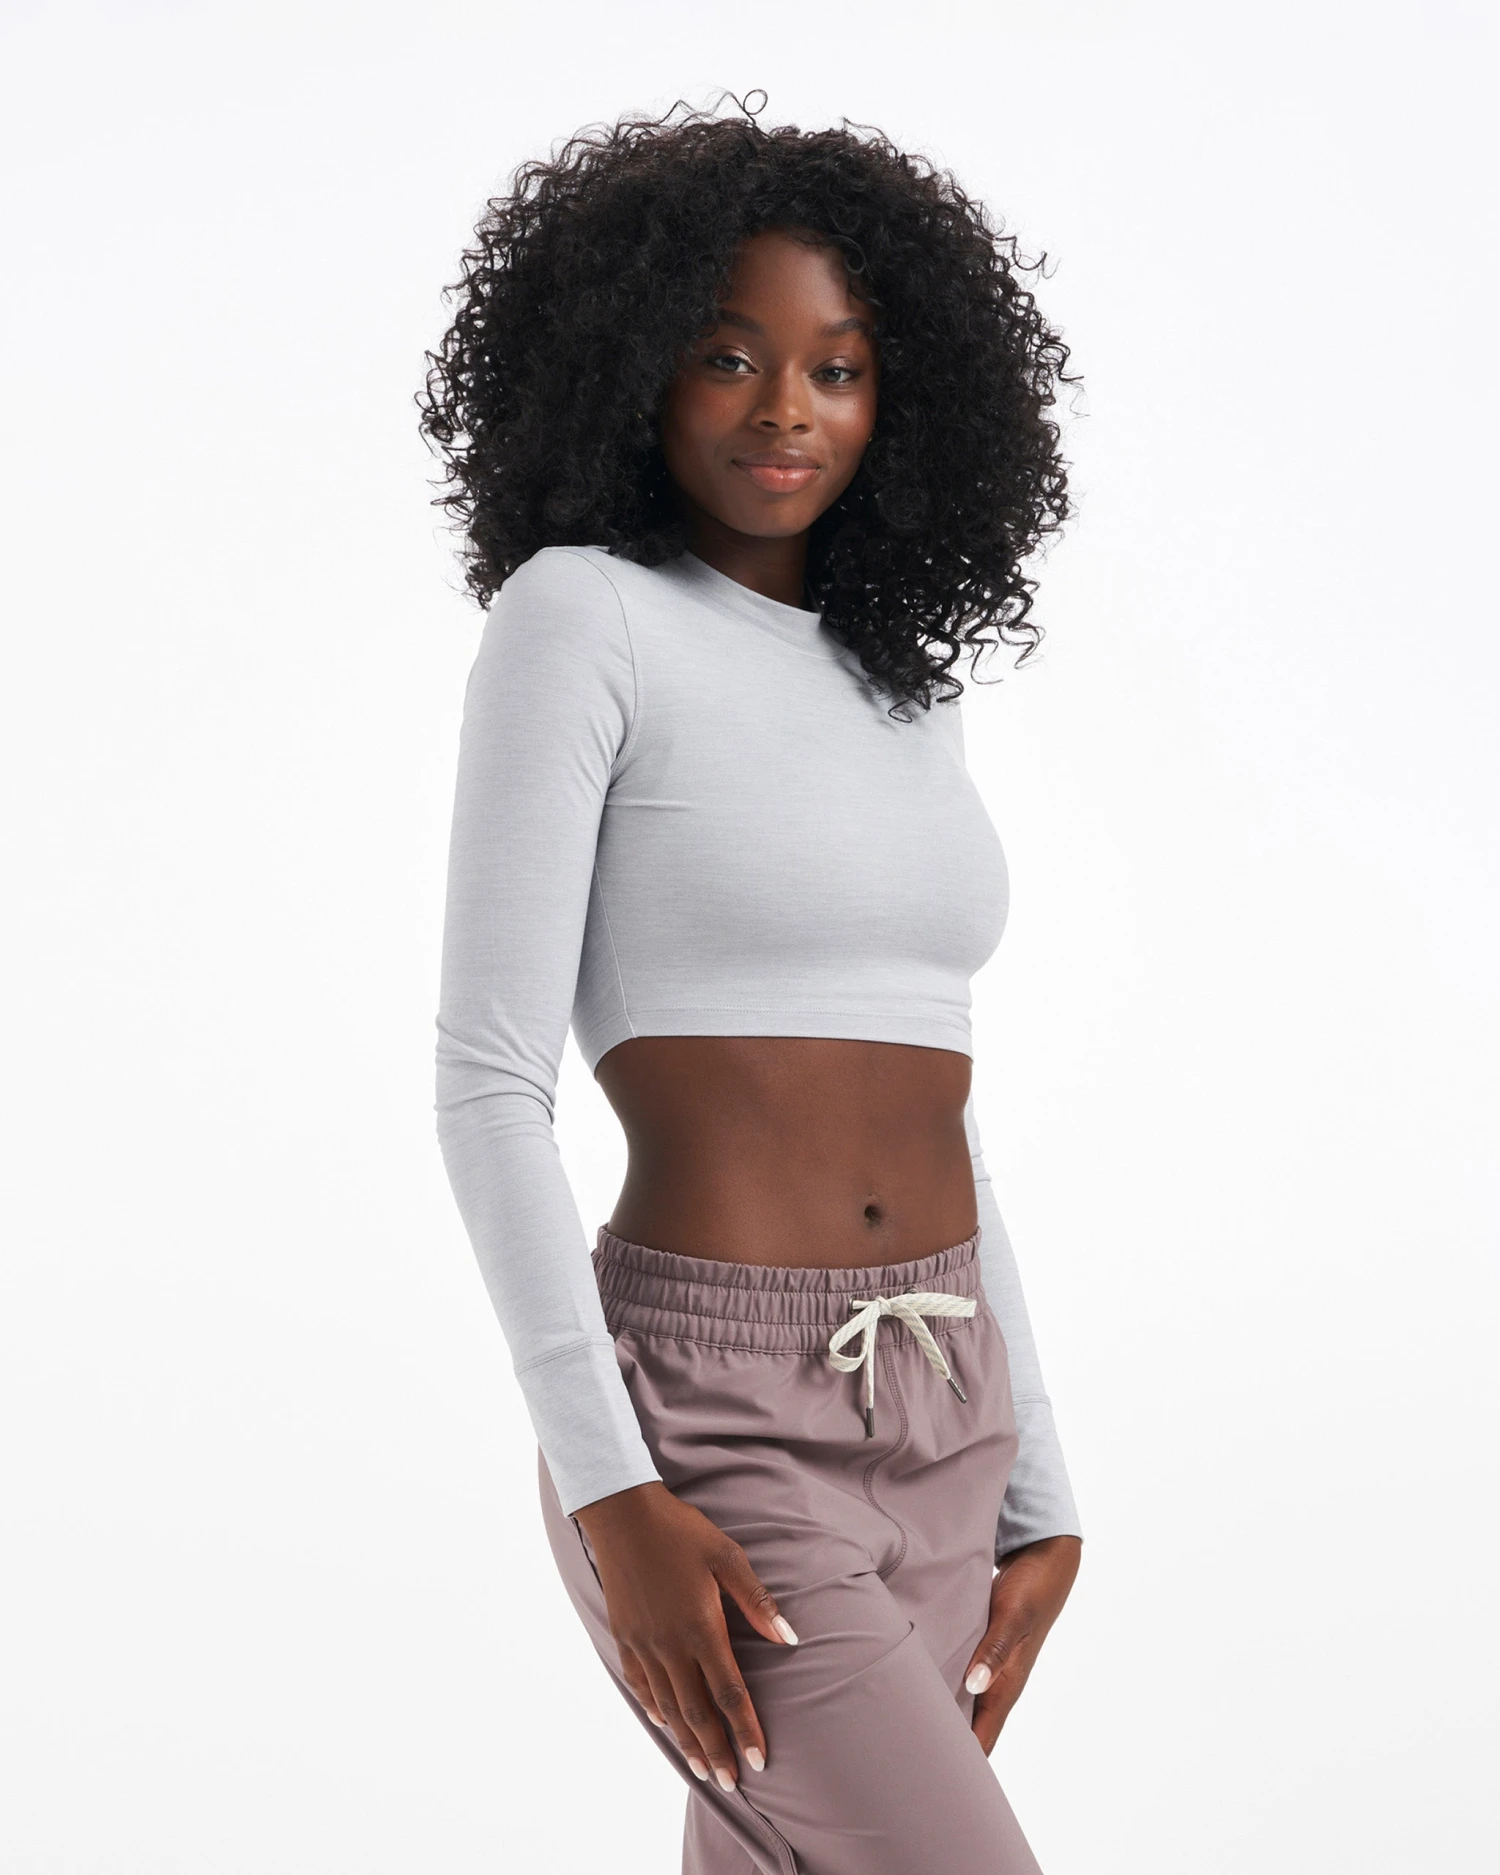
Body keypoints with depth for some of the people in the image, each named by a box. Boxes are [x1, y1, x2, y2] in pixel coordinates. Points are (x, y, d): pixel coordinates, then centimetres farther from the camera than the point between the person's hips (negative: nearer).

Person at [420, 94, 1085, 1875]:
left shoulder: (896, 694, 14)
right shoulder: (575, 617, -7)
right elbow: (488, 1079, -13)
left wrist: (1032, 1496, 12)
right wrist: (610, 1494, -20)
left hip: (925, 1442, 7)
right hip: (708, 1446, -7)